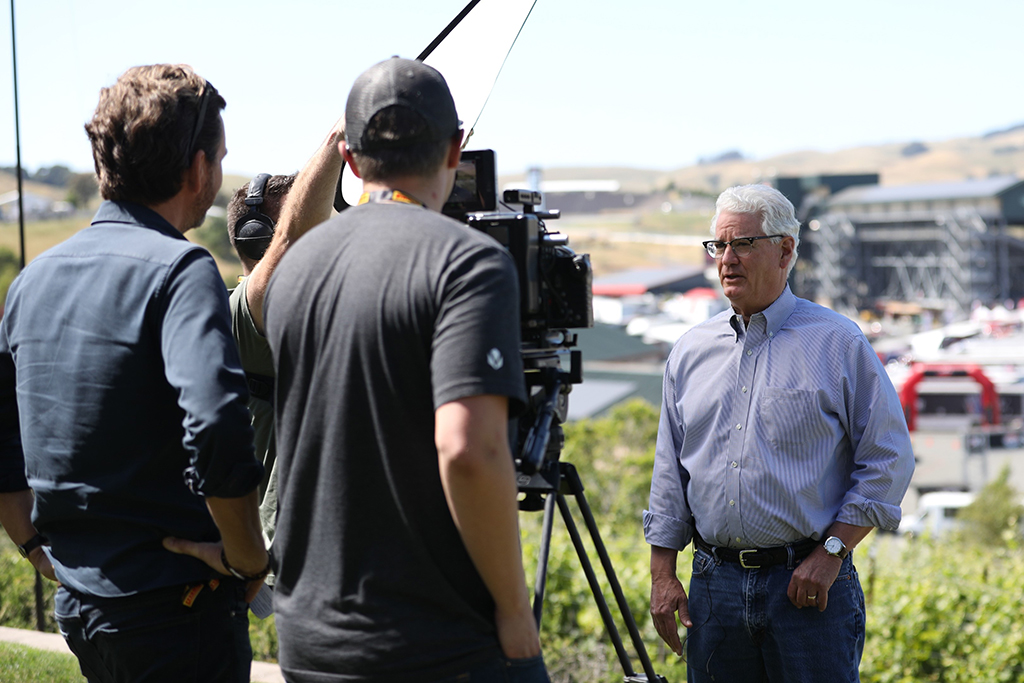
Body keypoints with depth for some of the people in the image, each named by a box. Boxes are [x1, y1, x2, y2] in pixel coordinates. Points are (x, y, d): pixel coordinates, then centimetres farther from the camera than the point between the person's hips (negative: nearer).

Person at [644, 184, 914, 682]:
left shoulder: (838, 344, -1)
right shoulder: (691, 351, 11)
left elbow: (889, 461, -3)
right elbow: (669, 473, 14)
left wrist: (832, 552, -10)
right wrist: (662, 575, 7)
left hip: (811, 584, -4)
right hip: (714, 582, 4)